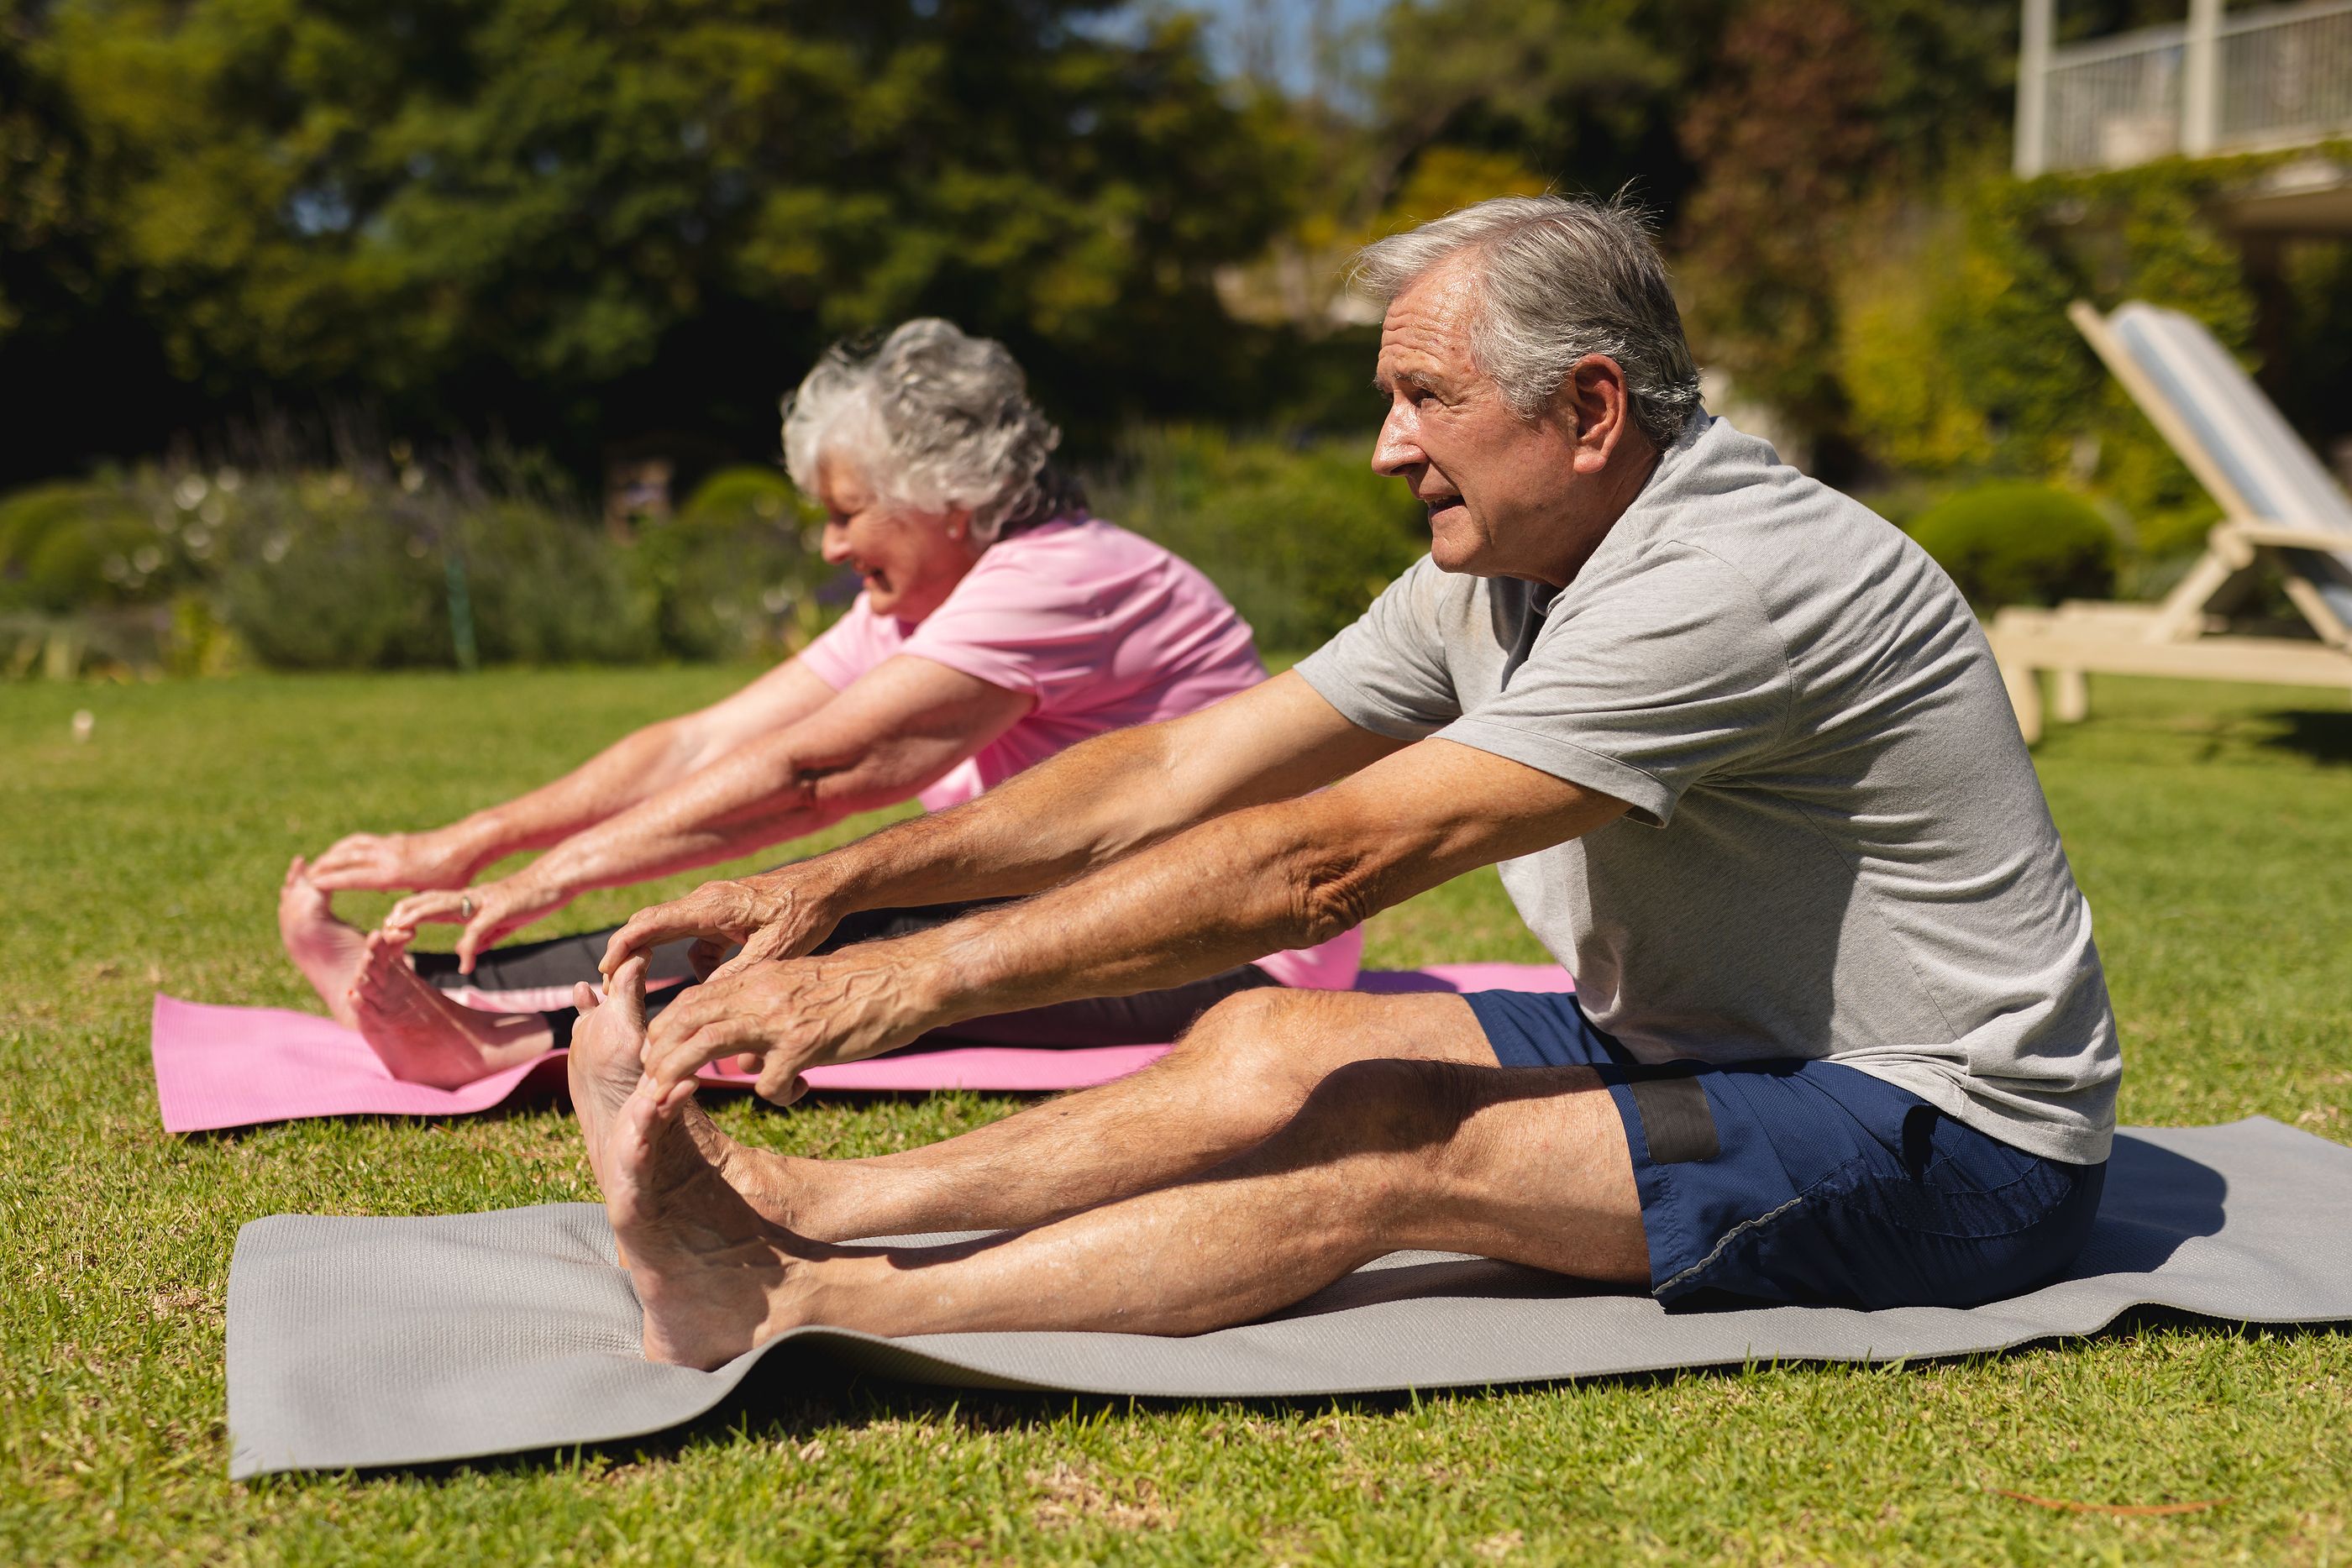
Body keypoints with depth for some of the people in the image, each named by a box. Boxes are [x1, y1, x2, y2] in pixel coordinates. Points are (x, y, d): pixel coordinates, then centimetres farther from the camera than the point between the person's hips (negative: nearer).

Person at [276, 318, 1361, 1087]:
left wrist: (546, 880, -25)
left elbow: (807, 772, -25)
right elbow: (702, 745, 1)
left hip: (1239, 946, -8)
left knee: (852, 920, -25)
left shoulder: (1059, 583, -20)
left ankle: (503, 1028, -29)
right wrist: (461, 846, -8)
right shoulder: (912, 608, 8)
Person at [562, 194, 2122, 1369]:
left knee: (1385, 1151, -25)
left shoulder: (1730, 581, -26)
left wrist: (917, 979, -30)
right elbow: (1177, 773, 0)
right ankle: (787, 1210, -10)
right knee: (1276, 1044, -7)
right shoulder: (1494, 575, 2)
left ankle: (798, 1301, -26)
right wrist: (839, 882, -8)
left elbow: (1320, 865, -31)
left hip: (1949, 1142, -8)